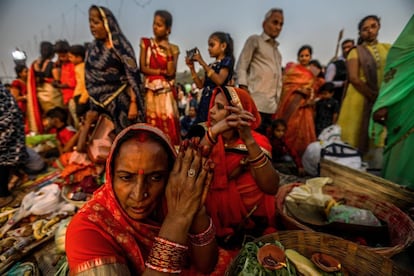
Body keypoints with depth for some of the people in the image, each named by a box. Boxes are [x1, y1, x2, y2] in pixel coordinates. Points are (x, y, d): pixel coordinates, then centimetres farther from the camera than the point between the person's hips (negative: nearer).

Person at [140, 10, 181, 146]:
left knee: (168, 124, -4)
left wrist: (168, 51, -8)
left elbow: (171, 72, -6)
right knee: (152, 123, -2)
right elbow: (143, 68, -1)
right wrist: (162, 72, -5)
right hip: (151, 91, 0)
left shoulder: (173, 48, 7)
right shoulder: (146, 43, 9)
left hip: (167, 92, 0)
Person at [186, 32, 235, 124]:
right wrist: (192, 67, 11)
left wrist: (203, 63, -15)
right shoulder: (210, 65, 21)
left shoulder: (227, 61, 1)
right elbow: (200, 85, 17)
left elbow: (219, 81, -17)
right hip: (205, 101, 7)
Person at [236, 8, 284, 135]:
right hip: (255, 102, -6)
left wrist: (277, 102, 15)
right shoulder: (254, 40, 7)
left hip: (271, 105, 6)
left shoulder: (276, 49, 26)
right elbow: (241, 67, -3)